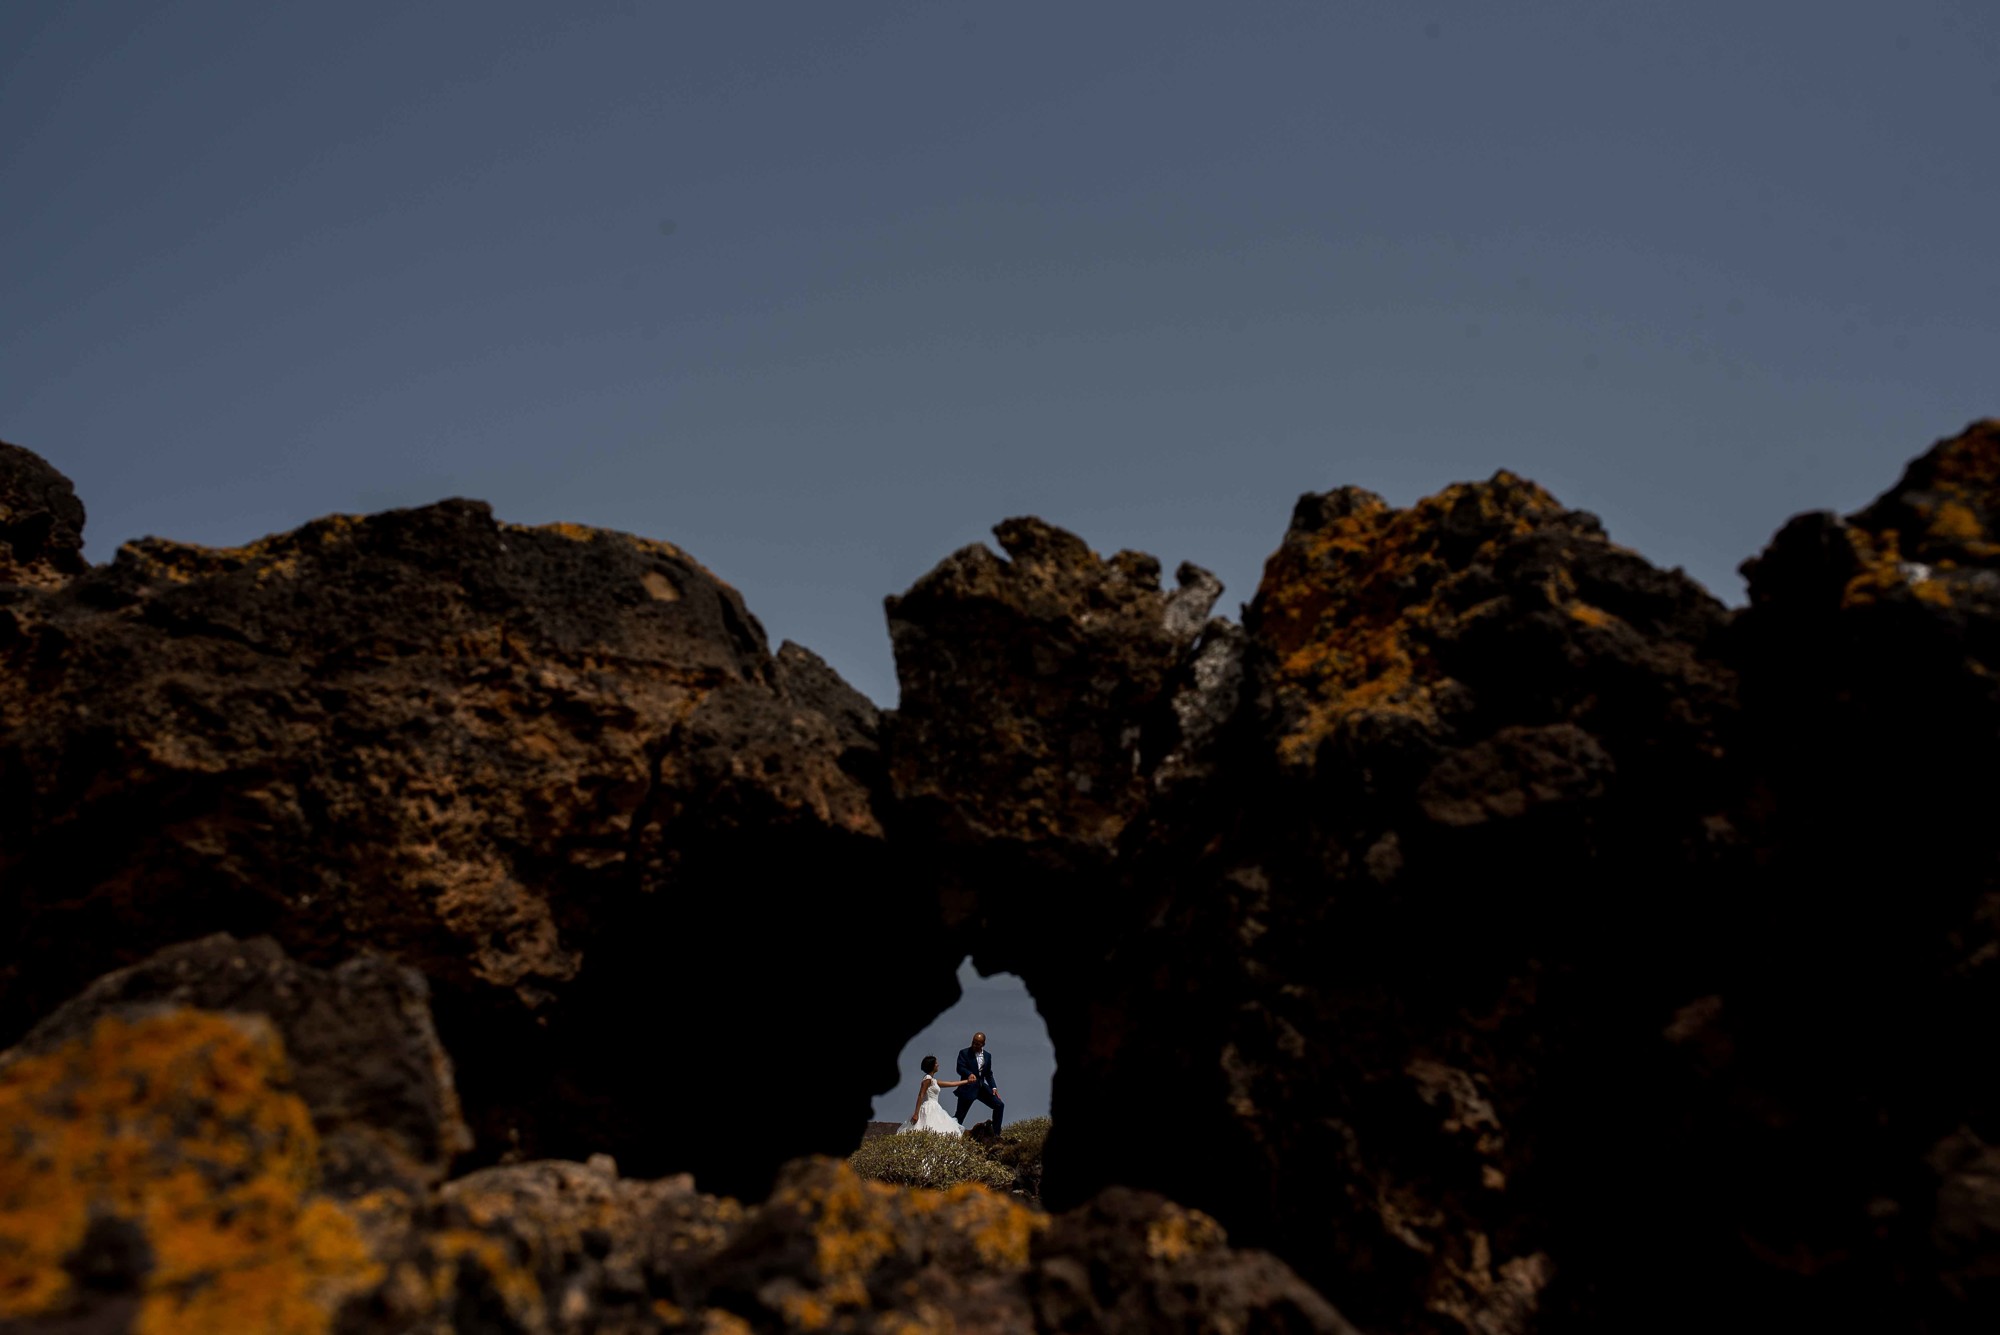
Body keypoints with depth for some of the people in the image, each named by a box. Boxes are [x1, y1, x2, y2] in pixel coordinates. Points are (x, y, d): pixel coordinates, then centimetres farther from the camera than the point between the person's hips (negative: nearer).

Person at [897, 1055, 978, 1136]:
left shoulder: (933, 1081, 19)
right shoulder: (928, 1079, -7)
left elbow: (951, 1084, 28)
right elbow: (920, 1096, -14)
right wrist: (916, 1113, -20)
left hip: (934, 1110, 9)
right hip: (929, 1109, -9)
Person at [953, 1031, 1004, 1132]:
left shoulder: (987, 1055, 12)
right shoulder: (964, 1053, -4)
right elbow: (960, 1068, -17)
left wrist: (994, 1087, 4)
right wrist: (969, 1074, -37)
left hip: (982, 1086, 5)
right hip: (968, 1088, -5)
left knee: (999, 1105, -1)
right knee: (960, 1115, -5)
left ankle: (996, 1134, 7)